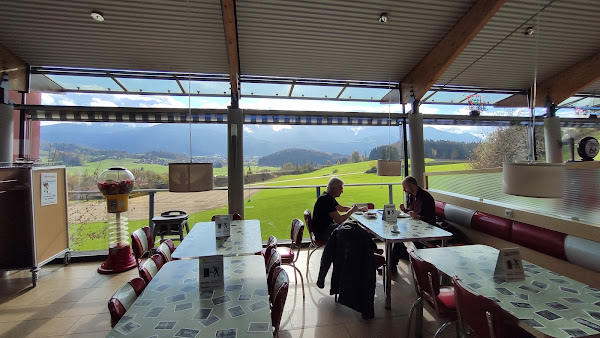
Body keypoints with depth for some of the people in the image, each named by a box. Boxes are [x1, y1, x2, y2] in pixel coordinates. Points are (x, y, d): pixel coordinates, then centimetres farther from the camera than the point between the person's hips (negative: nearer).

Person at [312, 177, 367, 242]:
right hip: (322, 232, -10)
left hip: (327, 225, 10)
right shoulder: (326, 200, -24)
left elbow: (342, 208, 22)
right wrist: (352, 210, -14)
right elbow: (339, 220, -28)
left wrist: (359, 209, 15)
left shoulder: (329, 197, 8)